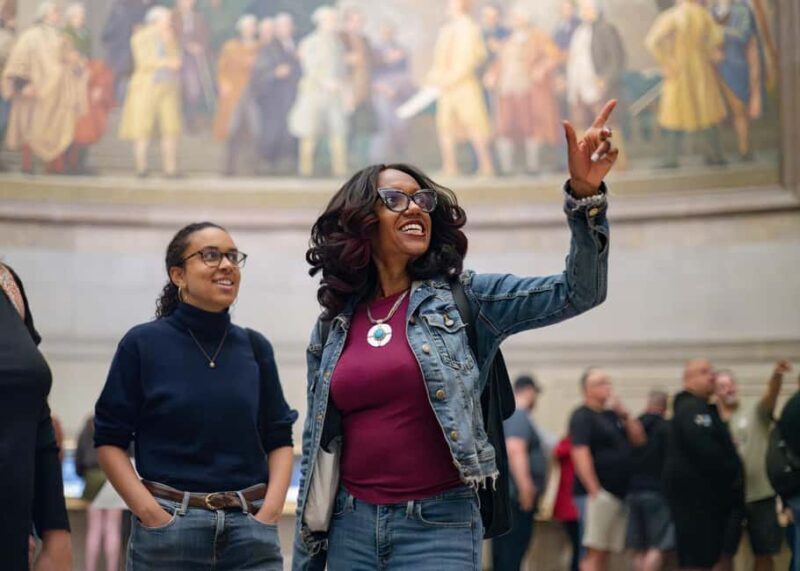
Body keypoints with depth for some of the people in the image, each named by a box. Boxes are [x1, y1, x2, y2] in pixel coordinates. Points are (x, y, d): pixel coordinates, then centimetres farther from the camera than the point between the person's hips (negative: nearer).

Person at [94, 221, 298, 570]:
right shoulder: (143, 344, -1)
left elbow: (279, 438, 11)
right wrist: (151, 513, -10)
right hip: (168, 528, -2)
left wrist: (271, 508, -3)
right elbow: (110, 440, -1)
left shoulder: (255, 347, 8)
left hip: (251, 527, 2)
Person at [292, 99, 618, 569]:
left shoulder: (464, 298, 2)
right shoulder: (334, 326, 9)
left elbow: (577, 293, -7)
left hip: (439, 525, -3)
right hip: (353, 526, 3)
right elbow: (318, 447, 13)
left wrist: (585, 196, -21)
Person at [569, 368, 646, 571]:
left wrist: (624, 415, 1)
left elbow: (639, 440, 15)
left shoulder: (613, 415, 17)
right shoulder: (582, 417, -7)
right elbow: (580, 455, -16)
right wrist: (594, 492, -23)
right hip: (597, 493, -8)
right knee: (594, 552, -12)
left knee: (604, 553, 9)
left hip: (618, 493, 8)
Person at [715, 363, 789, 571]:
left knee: (764, 553, 5)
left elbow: (770, 395, -20)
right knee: (724, 554, 5)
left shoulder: (755, 411, 2)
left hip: (760, 494, 0)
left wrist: (777, 376, -40)